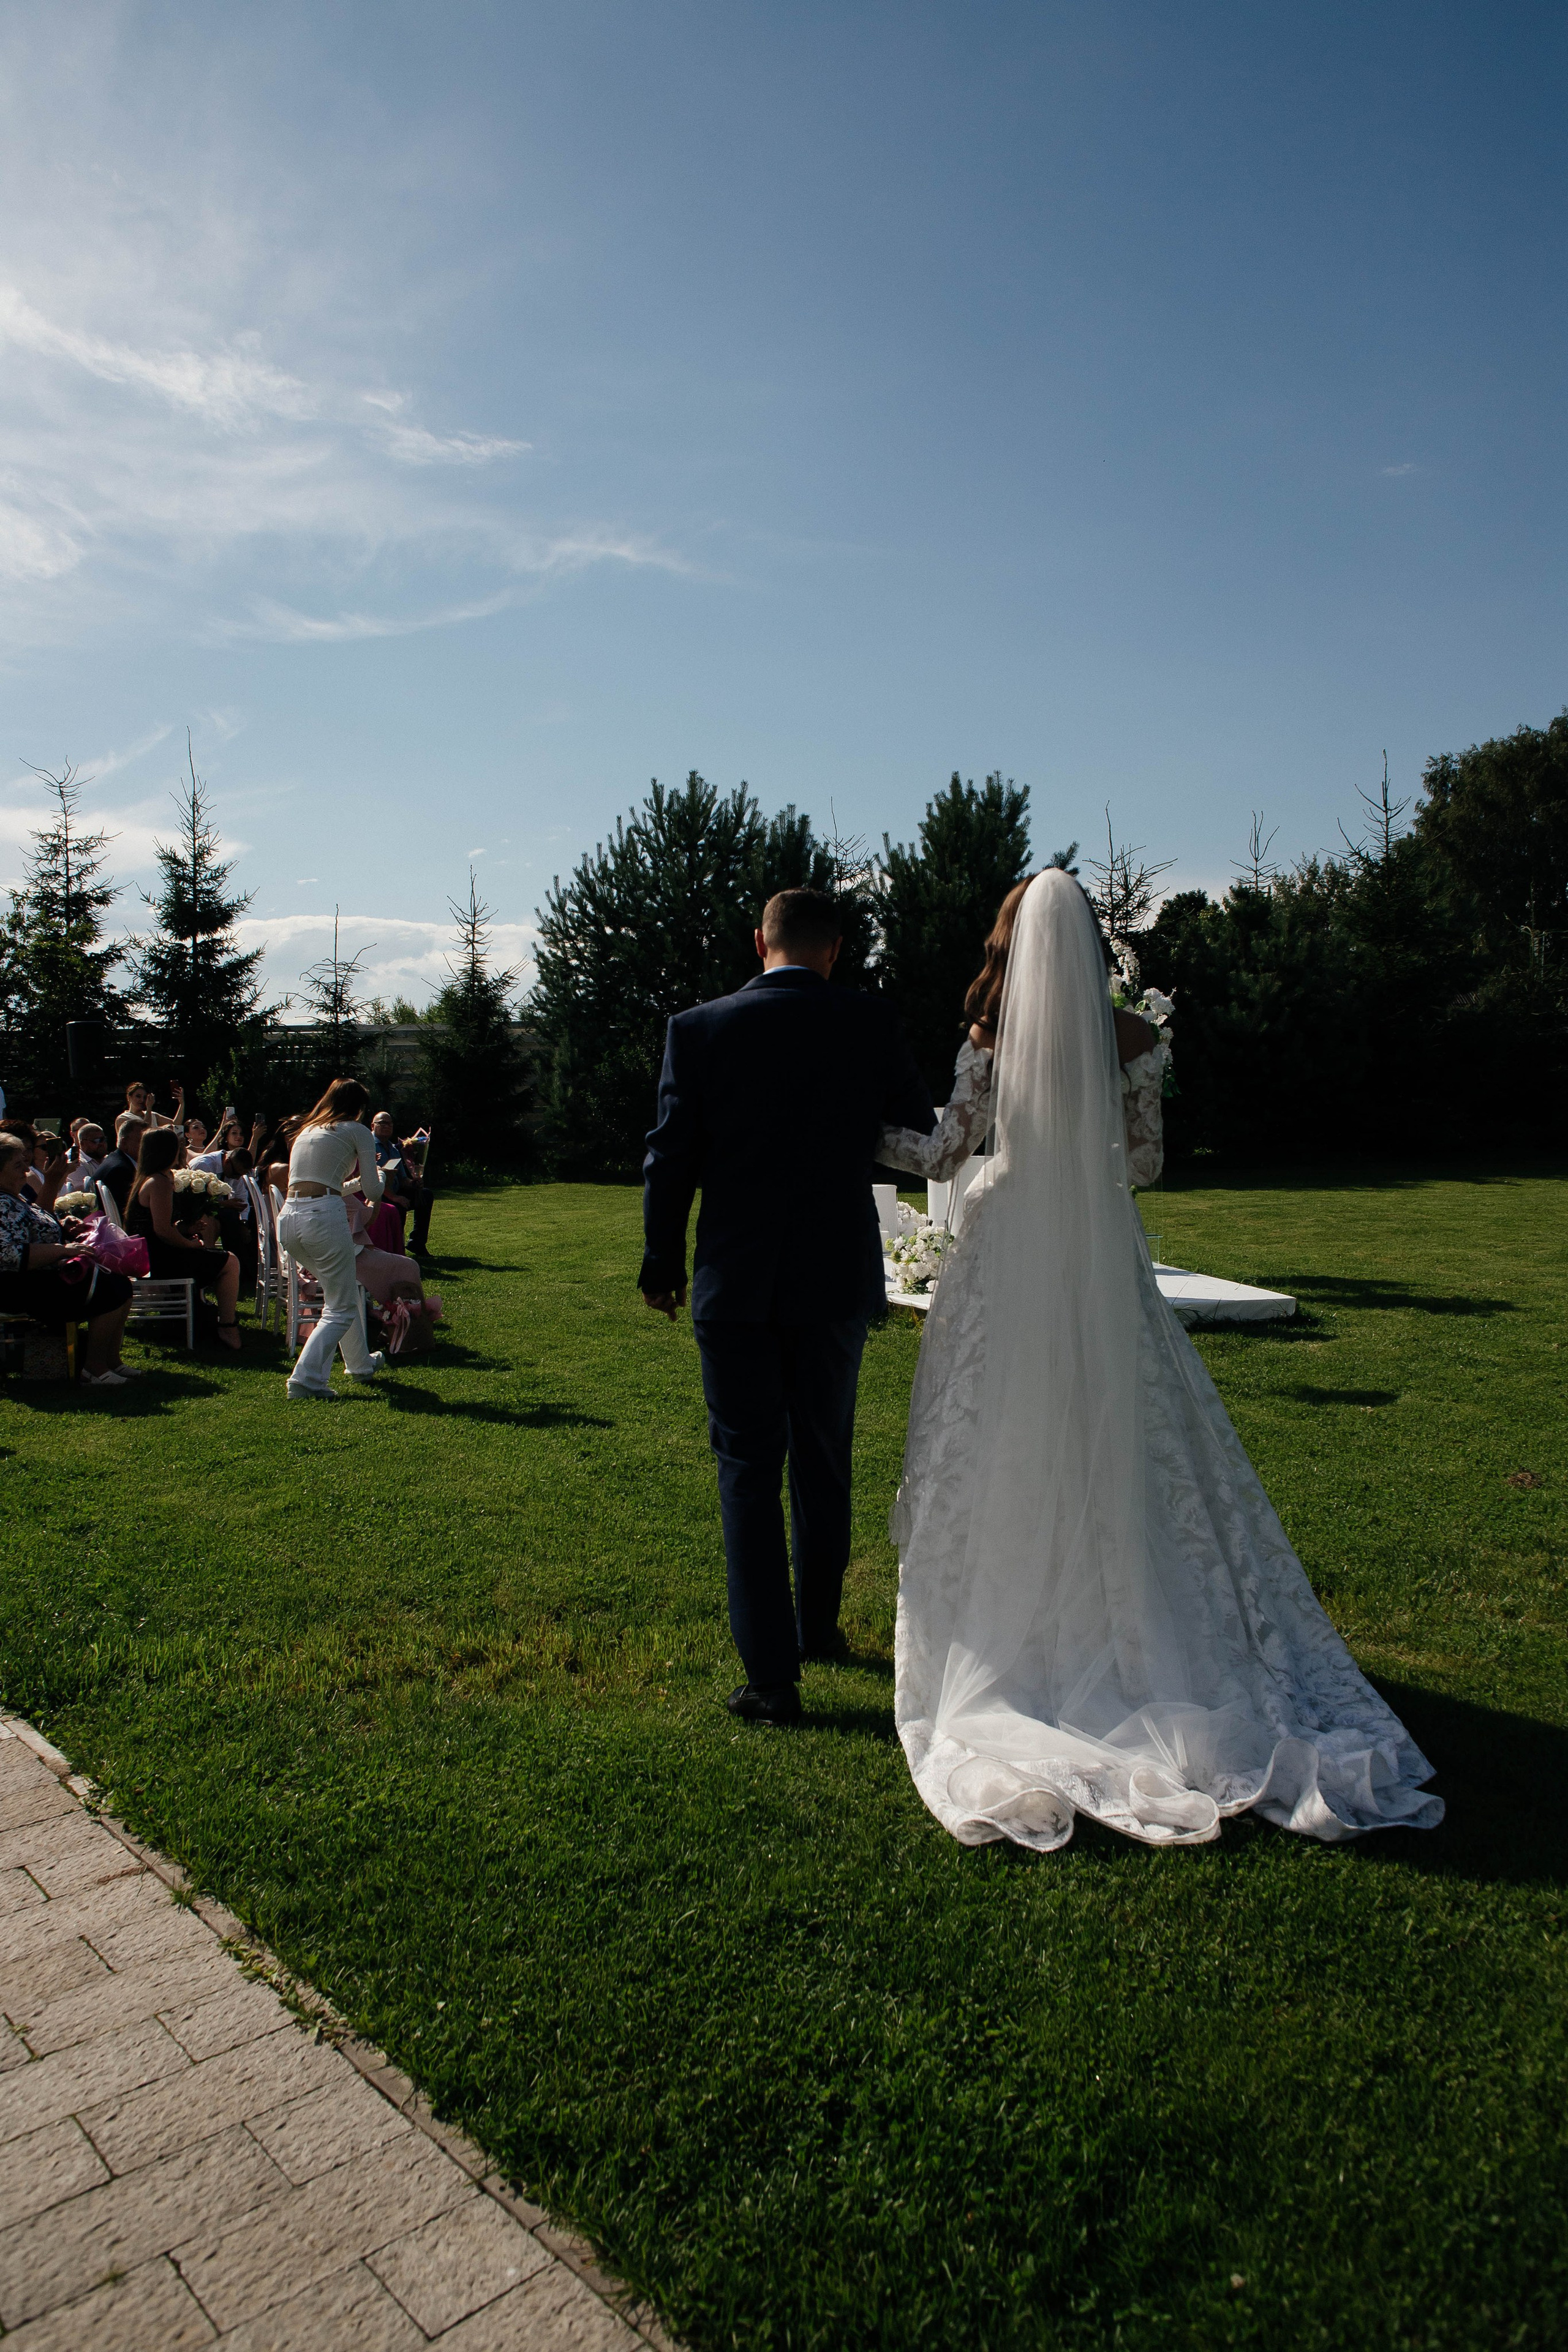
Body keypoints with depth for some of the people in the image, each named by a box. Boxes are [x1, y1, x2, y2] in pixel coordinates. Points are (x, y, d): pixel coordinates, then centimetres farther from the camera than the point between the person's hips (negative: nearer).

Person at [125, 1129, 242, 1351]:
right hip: (158, 1260, -11)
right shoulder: (160, 1183, -20)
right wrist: (192, 1244, -12)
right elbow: (163, 1230, -25)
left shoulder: (146, 1178, 13)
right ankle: (227, 1327, -6)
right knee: (230, 1262, -10)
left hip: (147, 1255, 11)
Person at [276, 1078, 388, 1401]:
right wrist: (378, 1177, 27)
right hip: (324, 1215, -7)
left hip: (288, 1217, 7)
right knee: (342, 1308, 2)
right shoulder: (357, 1131, 8)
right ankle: (305, 1378, -11)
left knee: (345, 1292, 25)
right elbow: (373, 1192, 5)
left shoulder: (305, 1131, 25)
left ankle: (361, 1364, 36)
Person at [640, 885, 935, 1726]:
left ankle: (772, 1675, 5)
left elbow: (671, 1159, -3)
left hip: (736, 1284, -1)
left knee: (748, 1471, 6)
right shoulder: (870, 1023, -3)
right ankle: (818, 1626, 36)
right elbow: (920, 1131, 8)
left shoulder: (698, 1029, -5)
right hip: (837, 1279, 2)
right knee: (822, 1460, 19)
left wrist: (662, 1266, 10)